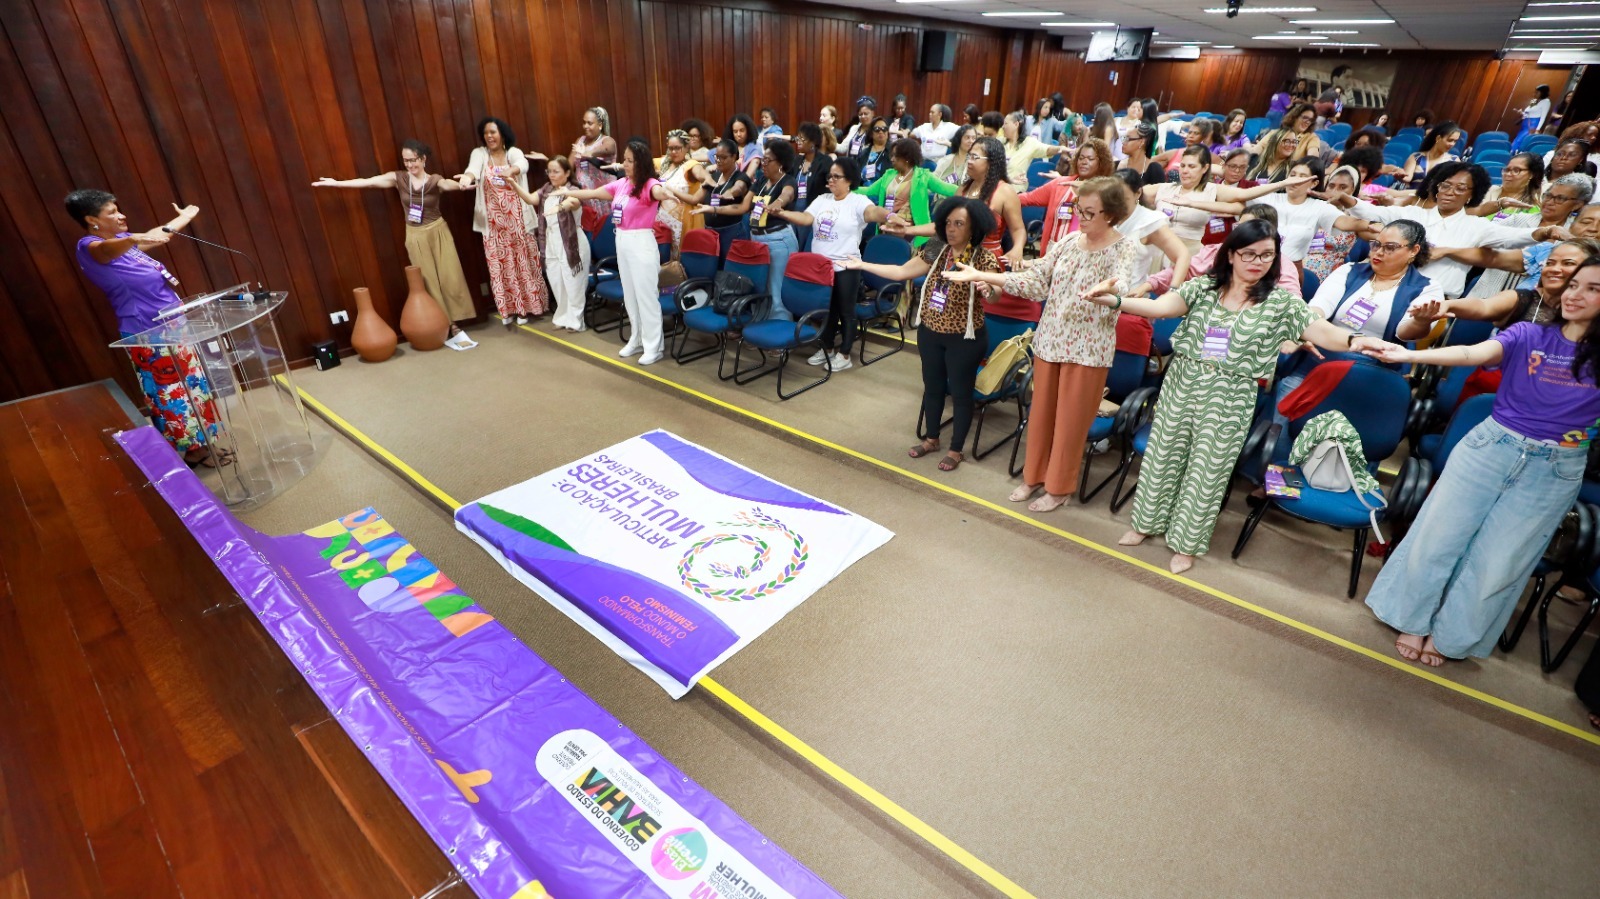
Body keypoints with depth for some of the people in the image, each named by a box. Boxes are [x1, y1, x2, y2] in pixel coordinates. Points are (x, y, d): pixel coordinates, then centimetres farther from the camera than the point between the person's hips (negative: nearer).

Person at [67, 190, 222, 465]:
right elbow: (105, 250, -39)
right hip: (147, 334, -10)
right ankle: (192, 451, 8)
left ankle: (198, 447, 26)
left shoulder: (121, 239, 13)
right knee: (171, 395, -1)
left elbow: (156, 236, 33)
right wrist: (134, 239, -60)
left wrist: (185, 217, 46)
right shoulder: (88, 246, -14)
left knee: (192, 386, 15)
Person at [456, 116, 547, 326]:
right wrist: (467, 177, -42)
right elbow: (473, 168, -18)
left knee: (523, 261, 2)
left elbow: (523, 164, -22)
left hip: (517, 218, -1)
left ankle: (525, 306, 14)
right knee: (500, 265, 3)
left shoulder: (513, 152, 2)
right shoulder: (479, 153, 4)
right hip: (493, 222, 1)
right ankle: (508, 310, 12)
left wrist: (511, 171, -46)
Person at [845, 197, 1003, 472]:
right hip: (930, 332, 5)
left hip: (964, 338, -5)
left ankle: (957, 449, 23)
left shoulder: (984, 258, -13)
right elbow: (901, 272, 3)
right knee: (932, 387, 17)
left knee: (960, 392, 6)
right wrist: (862, 265, 1)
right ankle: (931, 438, 36)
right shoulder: (936, 252, 1)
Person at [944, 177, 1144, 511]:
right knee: (1040, 413, 15)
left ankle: (1059, 487, 23)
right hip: (1049, 341, 5)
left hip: (1088, 350, -5)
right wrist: (980, 275, -8)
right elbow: (1035, 282, 1)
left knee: (1070, 420, 6)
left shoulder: (1125, 249, -10)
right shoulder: (1067, 241, 4)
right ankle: (1034, 475, 32)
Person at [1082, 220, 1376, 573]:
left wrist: (1355, 340, -34)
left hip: (1230, 398, -1)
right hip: (1182, 385, 2)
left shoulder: (1281, 302, -3)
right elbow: (1160, 307, -15)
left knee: (1207, 471, 8)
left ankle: (1187, 542, 26)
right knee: (1163, 455, 13)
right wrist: (1114, 300, -33)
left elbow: (1320, 331, -11)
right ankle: (1148, 521, 34)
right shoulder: (1202, 286, -1)